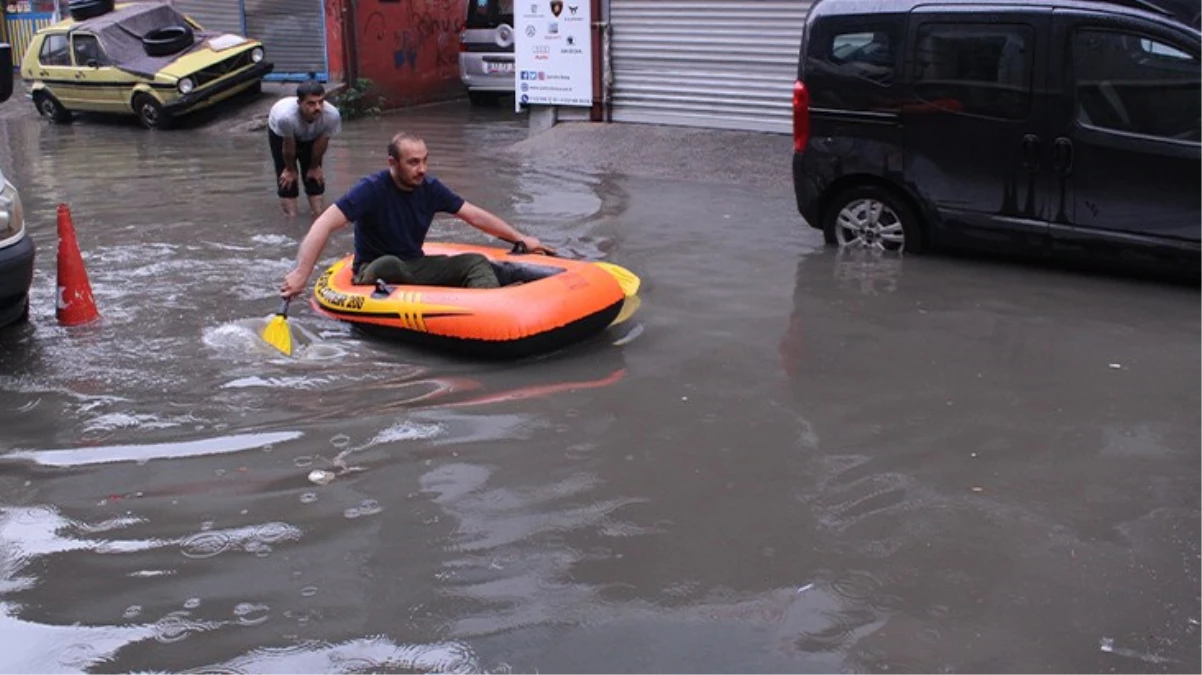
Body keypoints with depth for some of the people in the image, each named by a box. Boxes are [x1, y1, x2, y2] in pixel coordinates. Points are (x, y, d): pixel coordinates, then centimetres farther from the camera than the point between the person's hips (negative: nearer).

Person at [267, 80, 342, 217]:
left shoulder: (332, 115, -41)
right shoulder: (286, 116, -48)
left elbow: (321, 144, -20)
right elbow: (288, 147, -27)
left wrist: (314, 167, -4)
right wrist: (290, 169, -9)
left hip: (311, 136, 2)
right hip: (280, 134, -2)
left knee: (314, 176, 2)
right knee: (287, 178, -6)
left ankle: (319, 214, 19)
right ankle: (291, 216, 10)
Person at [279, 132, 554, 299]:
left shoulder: (430, 188, -1)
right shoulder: (372, 189, -19)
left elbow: (475, 216, 9)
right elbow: (324, 225, -27)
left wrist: (521, 239, 10)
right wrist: (301, 274, -38)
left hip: (415, 266, 6)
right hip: (376, 272, -5)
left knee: (476, 262, -15)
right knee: (388, 265, -40)